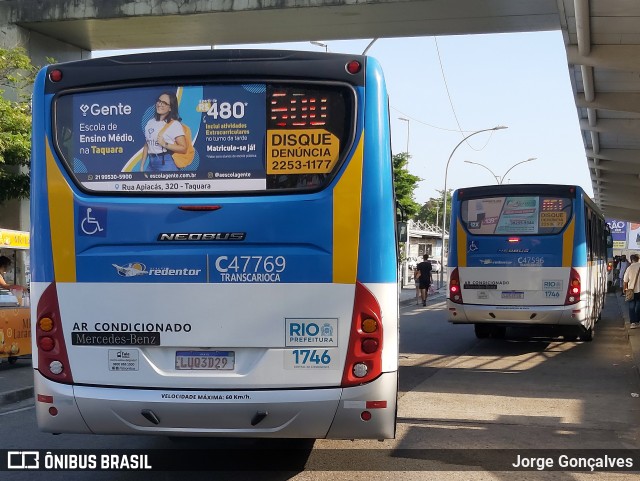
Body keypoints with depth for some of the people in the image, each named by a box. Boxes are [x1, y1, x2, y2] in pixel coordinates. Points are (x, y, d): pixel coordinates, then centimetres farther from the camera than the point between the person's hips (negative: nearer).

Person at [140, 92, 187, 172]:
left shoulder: (175, 124, -5)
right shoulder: (151, 122, 14)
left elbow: (183, 148, -9)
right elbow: (147, 145, 17)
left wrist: (165, 144, -17)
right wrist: (142, 166, 13)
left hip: (166, 163, -6)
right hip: (151, 163, 6)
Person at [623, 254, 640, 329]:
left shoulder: (629, 268, -10)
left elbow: (625, 280, -6)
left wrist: (624, 289, 10)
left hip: (631, 290, -1)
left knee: (631, 306, 7)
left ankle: (633, 322, 2)